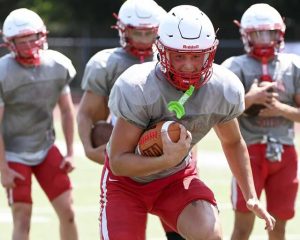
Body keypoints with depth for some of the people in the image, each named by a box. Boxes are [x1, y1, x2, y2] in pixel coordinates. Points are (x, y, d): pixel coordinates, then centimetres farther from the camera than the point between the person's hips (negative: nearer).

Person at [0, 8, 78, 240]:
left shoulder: (58, 65, -5)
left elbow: (66, 110, 8)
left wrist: (70, 153, 6)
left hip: (46, 148, 4)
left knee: (67, 212, 1)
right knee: (22, 220, -4)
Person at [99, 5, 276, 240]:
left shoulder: (224, 89, -16)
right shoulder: (138, 89, -30)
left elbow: (233, 143, 6)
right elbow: (118, 162, -28)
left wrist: (251, 196, 0)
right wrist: (167, 160, -43)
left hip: (177, 177, 3)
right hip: (127, 179, -2)